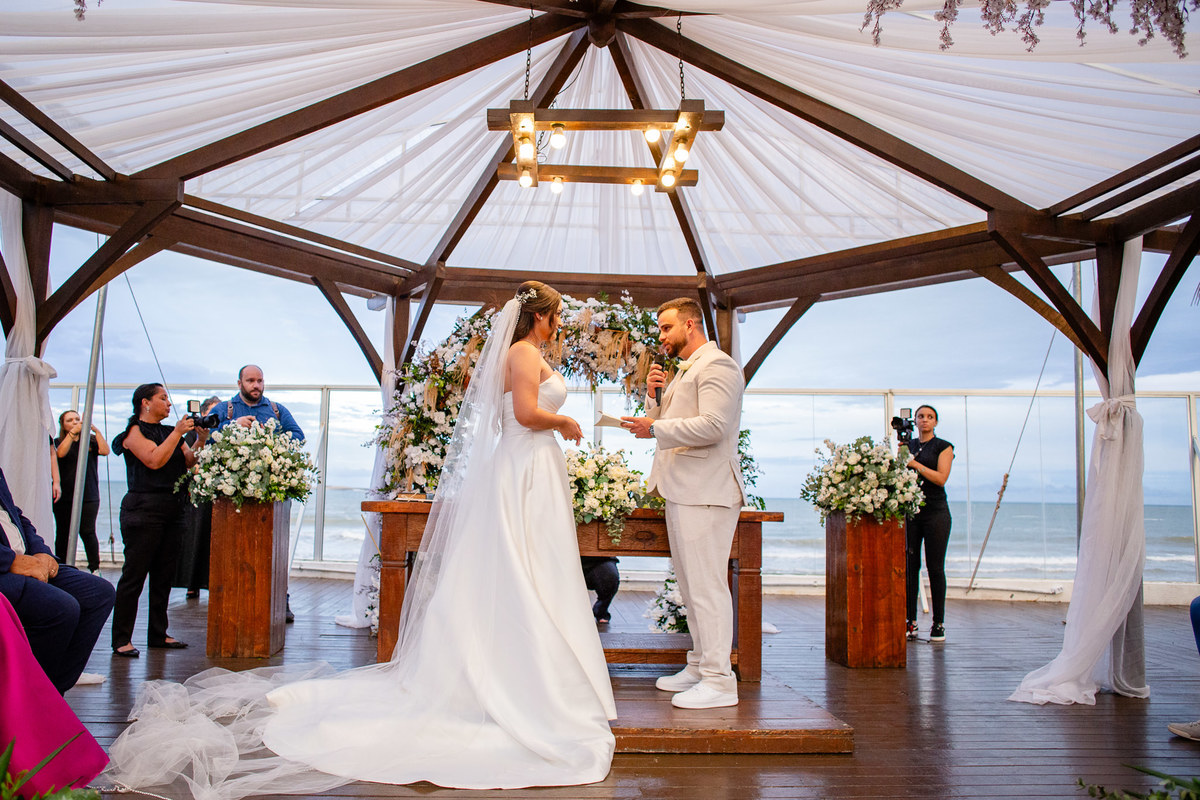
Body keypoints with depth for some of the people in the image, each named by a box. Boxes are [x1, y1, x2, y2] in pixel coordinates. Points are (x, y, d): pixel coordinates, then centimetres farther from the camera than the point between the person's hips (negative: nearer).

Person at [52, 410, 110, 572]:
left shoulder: (90, 441, 8)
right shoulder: (59, 442, 9)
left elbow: (105, 451, -11)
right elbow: (60, 453, -13)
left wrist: (96, 430, -16)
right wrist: (72, 433, -20)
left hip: (89, 497, -1)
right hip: (64, 497, 1)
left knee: (87, 532, -4)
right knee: (63, 534, 4)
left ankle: (95, 567, 2)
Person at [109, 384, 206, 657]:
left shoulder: (170, 431, 18)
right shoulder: (135, 431, -2)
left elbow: (188, 463, 11)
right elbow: (154, 460, -17)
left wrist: (200, 440, -3)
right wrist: (178, 433, -14)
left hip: (173, 509, 7)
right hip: (144, 509, -7)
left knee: (164, 575, 9)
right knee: (134, 575, -5)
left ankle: (158, 634, 17)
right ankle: (121, 639, 1)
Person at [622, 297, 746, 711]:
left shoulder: (717, 365, -8)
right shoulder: (685, 371, 23)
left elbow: (713, 425, -21)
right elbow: (667, 426, 25)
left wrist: (655, 428, -16)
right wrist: (654, 397, 8)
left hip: (705, 491, -10)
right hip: (682, 490, 10)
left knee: (706, 584, -8)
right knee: (691, 585, 14)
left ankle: (718, 680, -2)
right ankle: (699, 666, 23)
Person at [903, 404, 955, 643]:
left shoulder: (943, 447, 2)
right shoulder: (908, 445, 14)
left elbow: (941, 478, -10)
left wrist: (915, 464, -16)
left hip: (935, 511, -3)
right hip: (910, 510, 4)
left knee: (935, 567, -3)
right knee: (910, 566, 2)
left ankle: (939, 623, 4)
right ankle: (910, 621, 7)